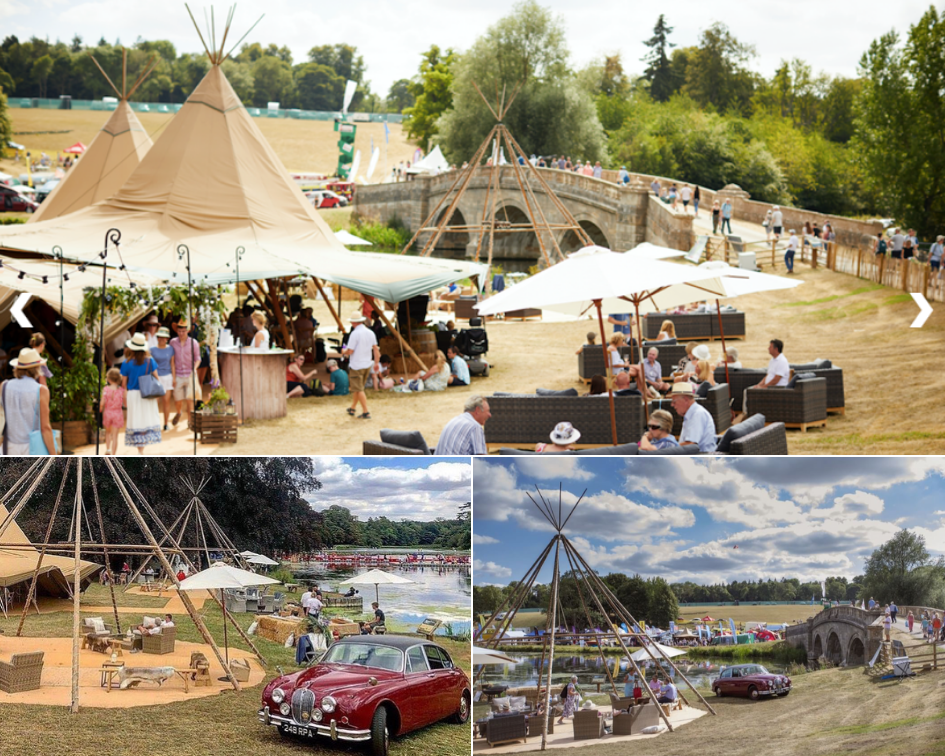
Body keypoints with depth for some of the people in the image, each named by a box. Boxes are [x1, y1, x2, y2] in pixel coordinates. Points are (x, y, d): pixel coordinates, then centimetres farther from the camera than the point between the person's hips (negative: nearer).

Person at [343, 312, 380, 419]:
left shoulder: (355, 334, -18)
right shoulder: (370, 333, 3)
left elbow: (350, 351, -18)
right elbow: (376, 349, 8)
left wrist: (344, 351, 4)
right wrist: (376, 363, 16)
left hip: (356, 365, -7)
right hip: (367, 364, 7)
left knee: (359, 390, -2)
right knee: (358, 388, 20)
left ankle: (366, 413, -4)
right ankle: (352, 408, 32)